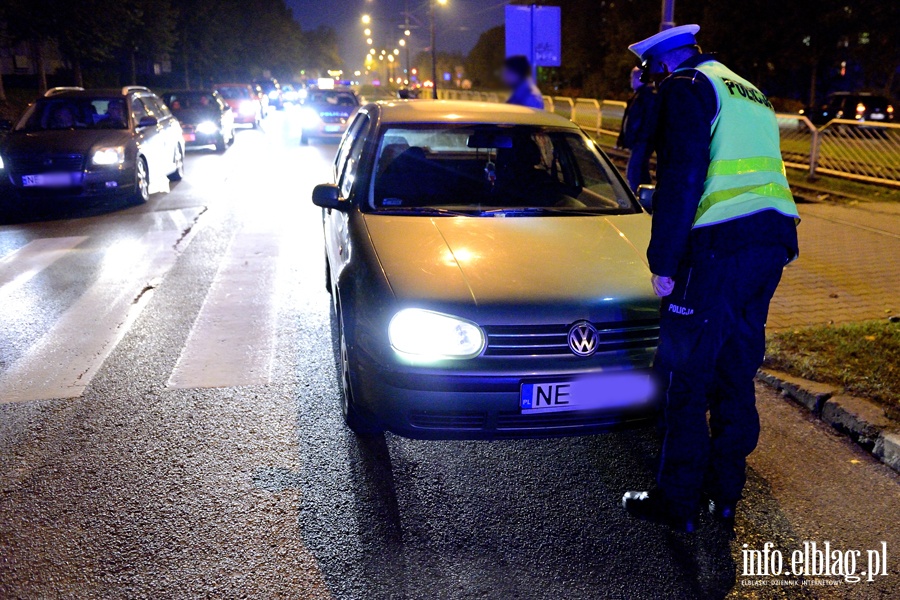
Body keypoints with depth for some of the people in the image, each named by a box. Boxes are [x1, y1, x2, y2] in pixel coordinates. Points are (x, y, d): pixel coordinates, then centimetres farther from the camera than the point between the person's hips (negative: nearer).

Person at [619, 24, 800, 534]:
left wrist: (662, 261, -12)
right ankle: (725, 491, 27)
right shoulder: (750, 94, 26)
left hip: (722, 245, -9)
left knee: (684, 378, 0)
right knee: (737, 372, 16)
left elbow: (681, 180, -14)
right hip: (774, 241, 9)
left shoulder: (685, 89, -2)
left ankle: (678, 502, 9)